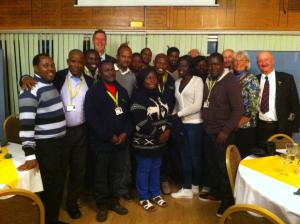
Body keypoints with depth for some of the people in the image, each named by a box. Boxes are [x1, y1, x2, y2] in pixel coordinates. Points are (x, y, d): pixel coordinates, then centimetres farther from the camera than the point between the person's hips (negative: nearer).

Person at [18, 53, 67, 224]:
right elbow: (26, 124, -25)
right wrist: (30, 156, -29)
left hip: (60, 142, 9)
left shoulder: (52, 85, 10)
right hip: (45, 146, -9)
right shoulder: (31, 90, -18)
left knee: (59, 184, 18)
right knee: (50, 188, 3)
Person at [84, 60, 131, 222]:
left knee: (117, 173, 14)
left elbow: (128, 114, 10)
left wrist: (125, 132, -6)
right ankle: (102, 205, 25)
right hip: (101, 142, -5)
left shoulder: (122, 91, 10)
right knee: (101, 175, 9)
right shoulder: (93, 92, -8)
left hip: (121, 141, 5)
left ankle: (114, 201, 32)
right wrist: (109, 136, -16)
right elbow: (92, 118, -15)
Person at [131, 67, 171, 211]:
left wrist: (167, 130, -3)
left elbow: (166, 115, 15)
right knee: (144, 170, 5)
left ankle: (155, 194, 33)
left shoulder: (159, 95, 10)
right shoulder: (139, 97, -15)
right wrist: (159, 133, -17)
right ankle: (144, 198, 21)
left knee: (156, 168, 17)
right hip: (144, 142, -7)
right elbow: (141, 123, -21)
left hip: (159, 141, 7)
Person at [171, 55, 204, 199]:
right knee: (185, 156, 9)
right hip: (181, 123, 6)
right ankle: (187, 188, 19)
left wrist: (178, 114, -13)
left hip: (194, 123, -6)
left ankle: (195, 185, 25)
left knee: (195, 156, 5)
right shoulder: (177, 82, 13)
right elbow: (177, 103, 12)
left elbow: (197, 105, -13)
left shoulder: (197, 80, -6)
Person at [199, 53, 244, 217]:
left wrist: (226, 131, -20)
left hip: (222, 132, -6)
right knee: (211, 163, 15)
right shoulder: (208, 81, 8)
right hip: (208, 130, 6)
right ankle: (215, 192, 33)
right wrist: (205, 124, 3)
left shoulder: (231, 82, -11)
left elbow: (238, 109, -16)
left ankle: (228, 200, 17)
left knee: (224, 166, 2)